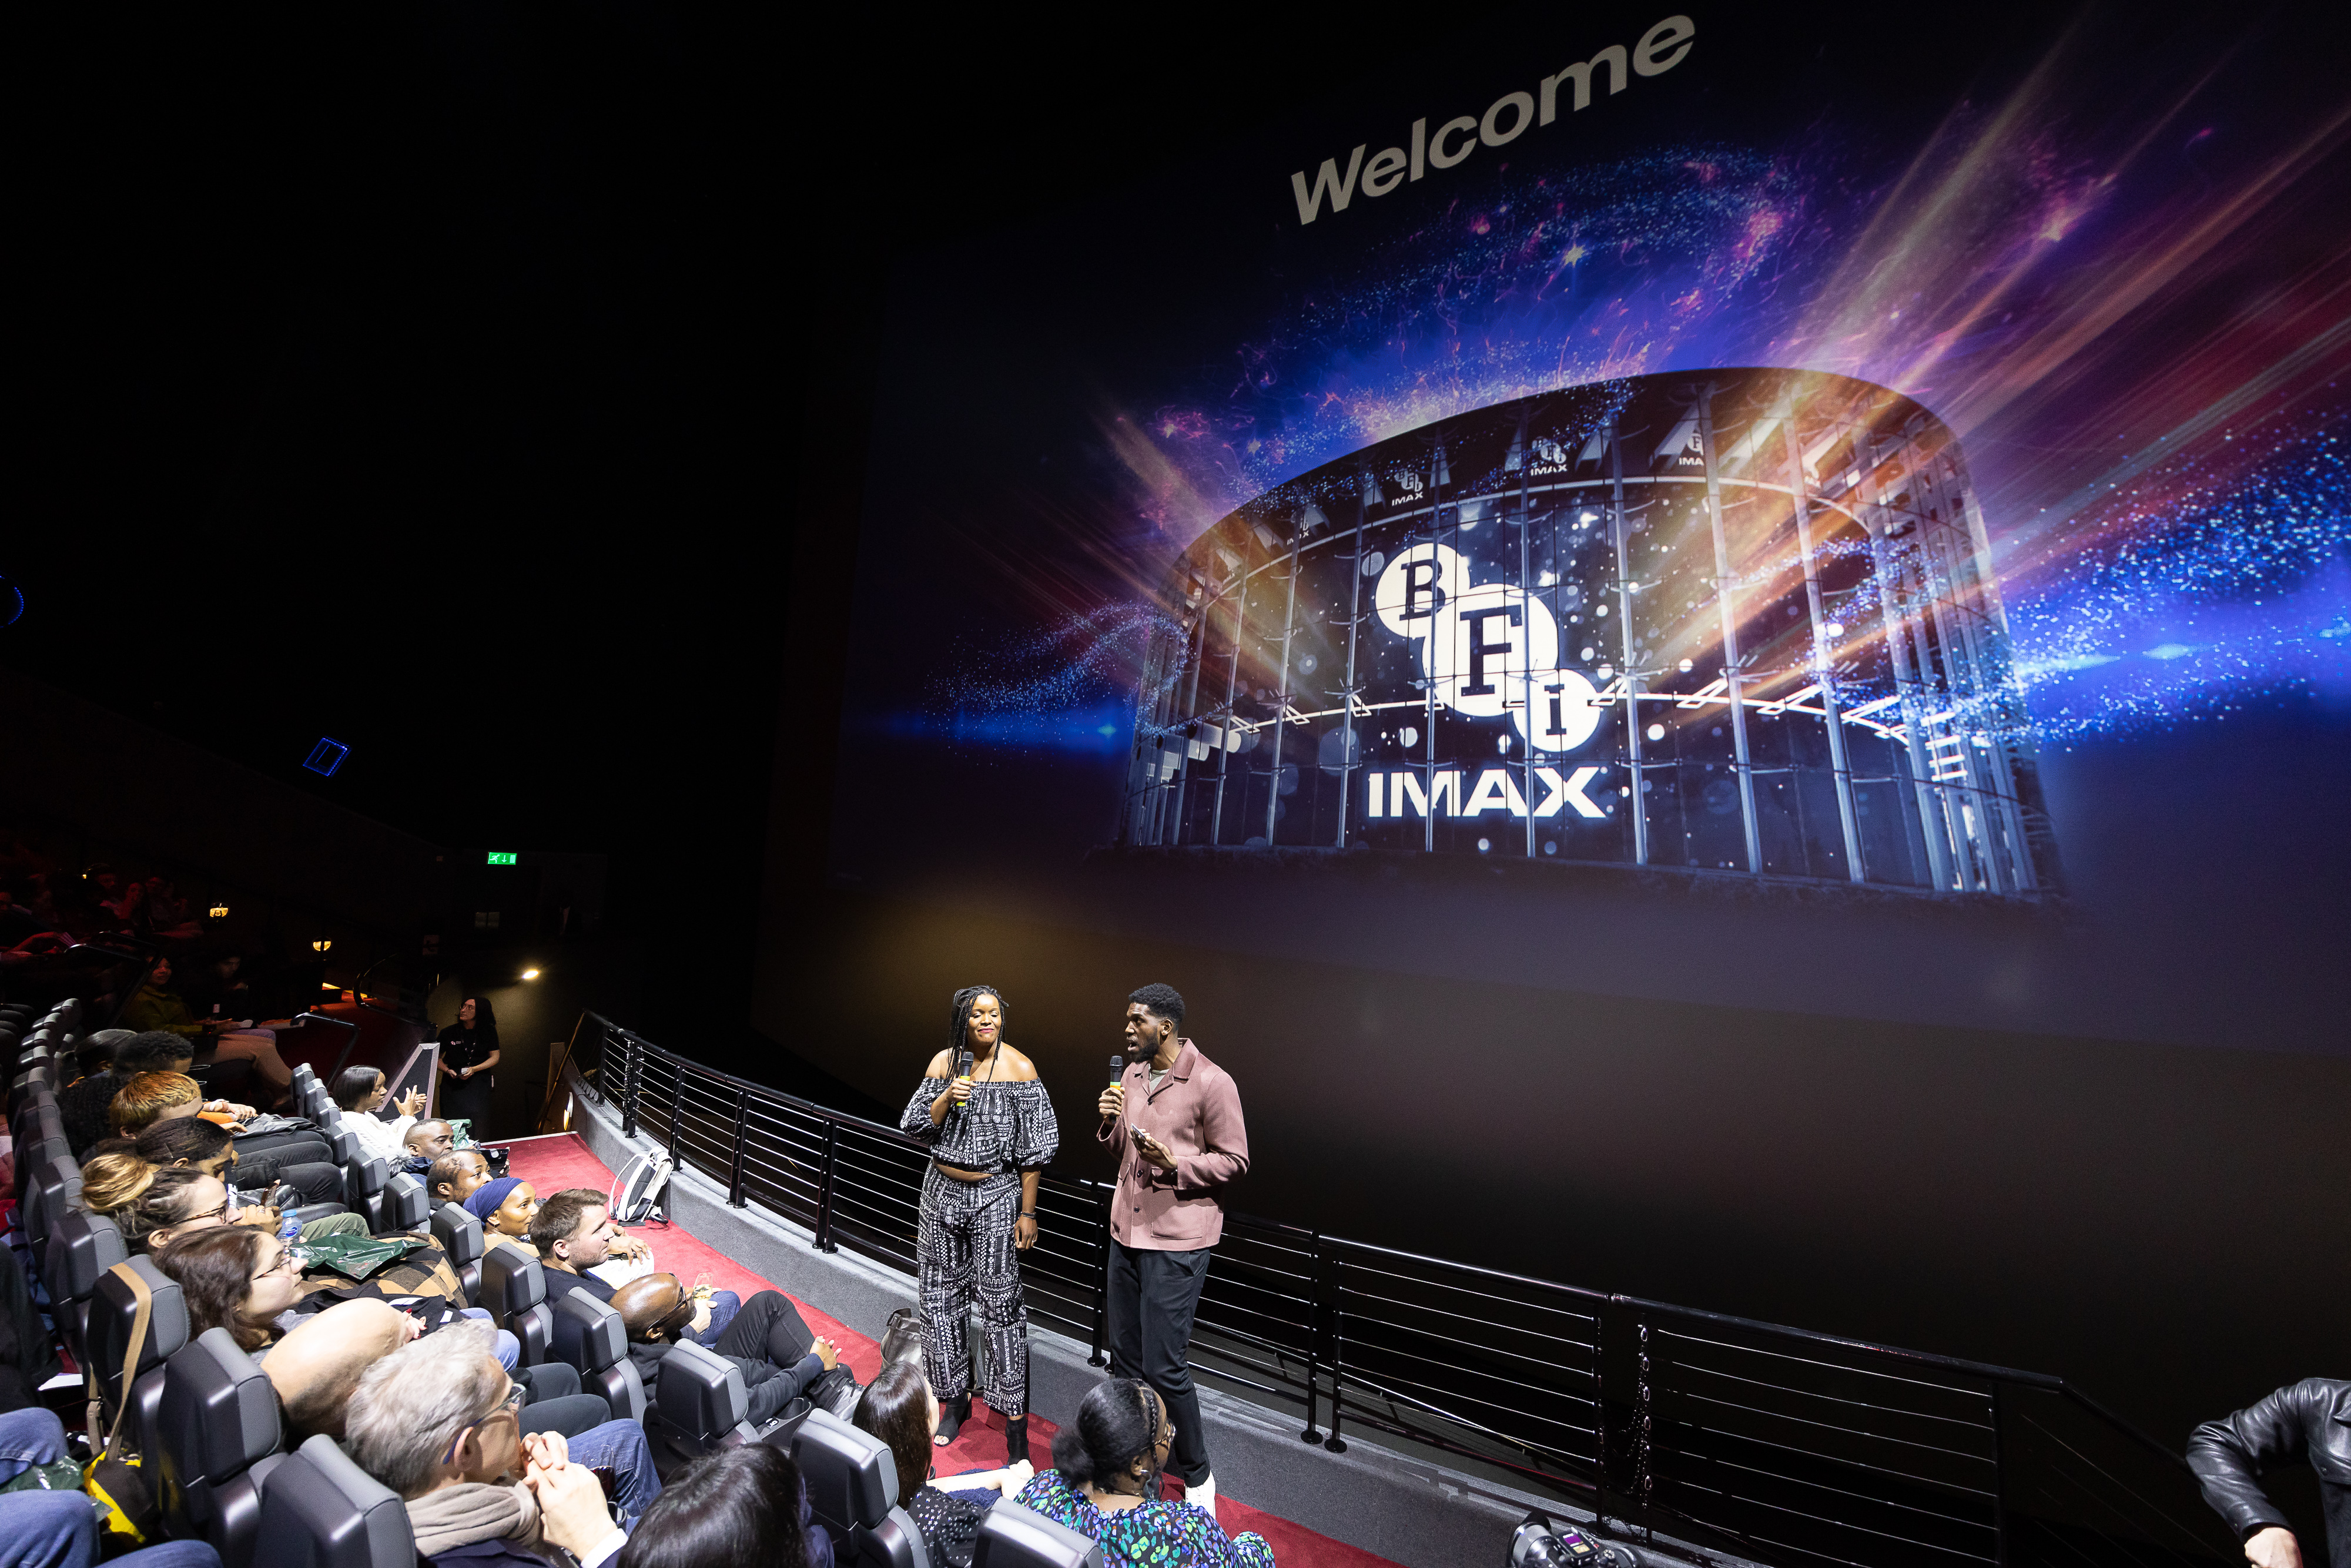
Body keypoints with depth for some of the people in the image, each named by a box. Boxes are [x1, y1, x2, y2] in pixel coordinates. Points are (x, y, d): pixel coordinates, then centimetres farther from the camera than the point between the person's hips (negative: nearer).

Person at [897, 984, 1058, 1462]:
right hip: (943, 1191, 4)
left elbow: (1033, 1149, -10)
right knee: (942, 1296, 15)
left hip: (996, 1194, -4)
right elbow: (913, 1128, -1)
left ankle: (1015, 1421, 16)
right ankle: (956, 1399, 37)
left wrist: (1028, 1212, -10)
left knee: (1000, 1302, 0)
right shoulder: (943, 1062, -3)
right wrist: (945, 1100, -19)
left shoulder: (1019, 1068, -13)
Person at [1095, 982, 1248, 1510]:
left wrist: (1176, 1165, -24)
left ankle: (1196, 1472, 24)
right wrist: (1110, 1123, -5)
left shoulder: (1212, 1083, -17)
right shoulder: (1132, 1074, 6)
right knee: (1125, 1356, 18)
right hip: (1126, 1229, 7)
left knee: (1164, 1366, -2)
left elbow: (1234, 1160, -12)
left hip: (1177, 1240, -7)